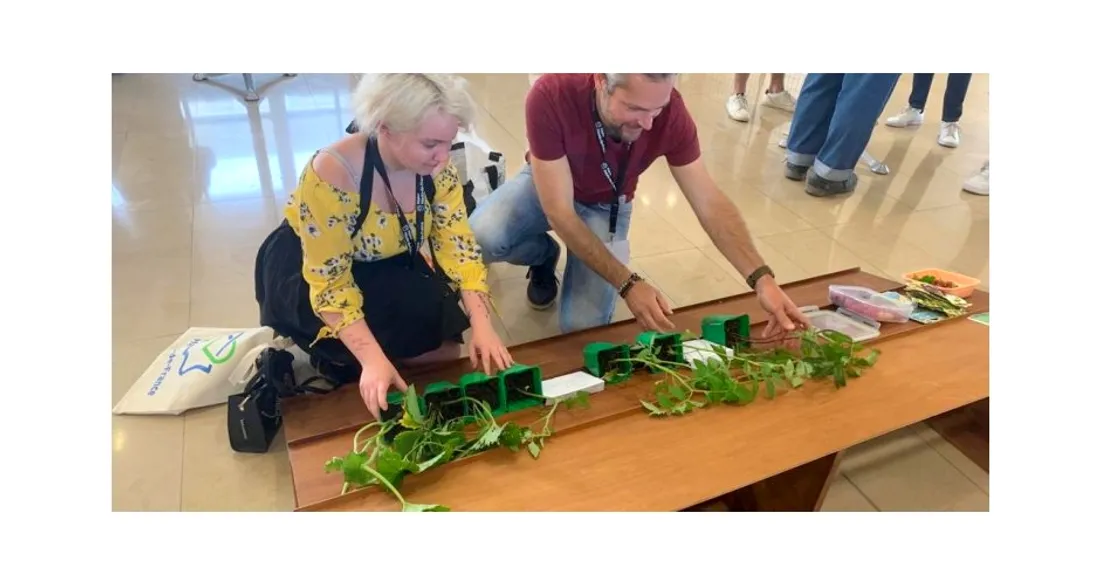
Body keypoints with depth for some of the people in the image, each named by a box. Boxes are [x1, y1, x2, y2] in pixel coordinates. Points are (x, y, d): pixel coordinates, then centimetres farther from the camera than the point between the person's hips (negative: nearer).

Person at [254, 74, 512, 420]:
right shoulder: (332, 174, -35)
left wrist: (481, 325, -28)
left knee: (444, 342, -10)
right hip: (307, 269, -5)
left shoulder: (436, 167, -20)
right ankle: (332, 356, 0)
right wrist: (373, 360, -40)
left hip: (388, 264, 5)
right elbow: (330, 282, -31)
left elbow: (458, 245, -17)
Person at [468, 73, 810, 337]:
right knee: (481, 237, -31)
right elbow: (560, 213, -34)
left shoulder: (670, 112, -29)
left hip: (607, 205, 0)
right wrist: (628, 284, -40)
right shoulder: (551, 95, -37)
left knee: (583, 326, -18)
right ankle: (544, 255, 4)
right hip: (546, 186, 0)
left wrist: (762, 279, -35)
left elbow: (710, 202, -23)